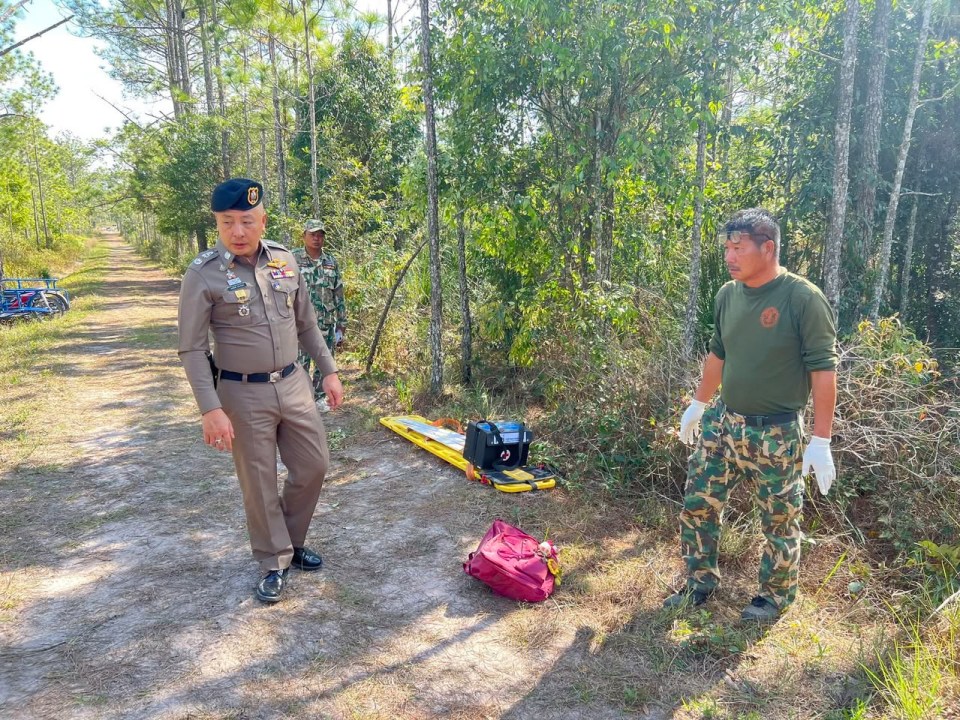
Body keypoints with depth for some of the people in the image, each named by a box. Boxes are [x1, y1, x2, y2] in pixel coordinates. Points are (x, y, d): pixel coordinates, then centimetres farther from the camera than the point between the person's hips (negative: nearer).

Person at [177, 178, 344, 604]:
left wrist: (329, 371, 10)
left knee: (313, 466, 12)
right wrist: (211, 409, -19)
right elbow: (192, 350, -12)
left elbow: (306, 324, 11)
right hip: (243, 395, -4)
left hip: (293, 383, 5)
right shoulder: (203, 274, -13)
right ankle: (275, 564, 27)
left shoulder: (284, 260, 1)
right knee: (259, 484, 7)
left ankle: (292, 541, 36)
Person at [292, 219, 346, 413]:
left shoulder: (331, 262, 8)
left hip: (327, 324, 4)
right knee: (300, 363, -1)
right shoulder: (293, 259, -3)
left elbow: (339, 297, 9)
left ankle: (319, 397, 25)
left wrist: (341, 326, 7)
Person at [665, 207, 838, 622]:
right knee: (697, 505, 11)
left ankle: (776, 594, 34)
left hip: (776, 434, -5)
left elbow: (823, 369, -15)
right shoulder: (728, 295, 1)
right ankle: (700, 582, 31)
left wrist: (821, 441, -17)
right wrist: (698, 405, 21)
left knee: (780, 520, 11)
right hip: (722, 424, 6)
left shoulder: (803, 299, -17)